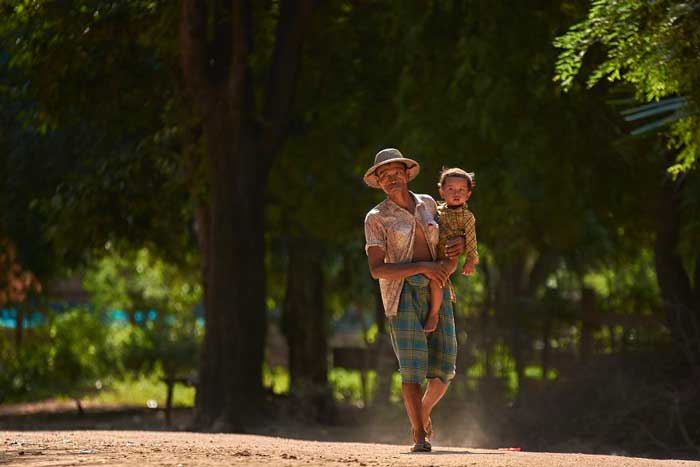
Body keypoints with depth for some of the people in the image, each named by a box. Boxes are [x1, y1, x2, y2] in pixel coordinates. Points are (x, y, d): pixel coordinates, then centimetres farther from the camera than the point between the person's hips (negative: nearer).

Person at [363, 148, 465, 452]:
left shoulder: (427, 204, 10)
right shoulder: (376, 218, -4)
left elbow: (451, 238, 23)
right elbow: (376, 269, -13)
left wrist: (461, 243, -3)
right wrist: (423, 267, -20)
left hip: (436, 291, 4)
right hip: (402, 293, -4)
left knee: (444, 369, -1)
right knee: (413, 366, -14)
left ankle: (424, 413, 29)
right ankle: (420, 436, -4)